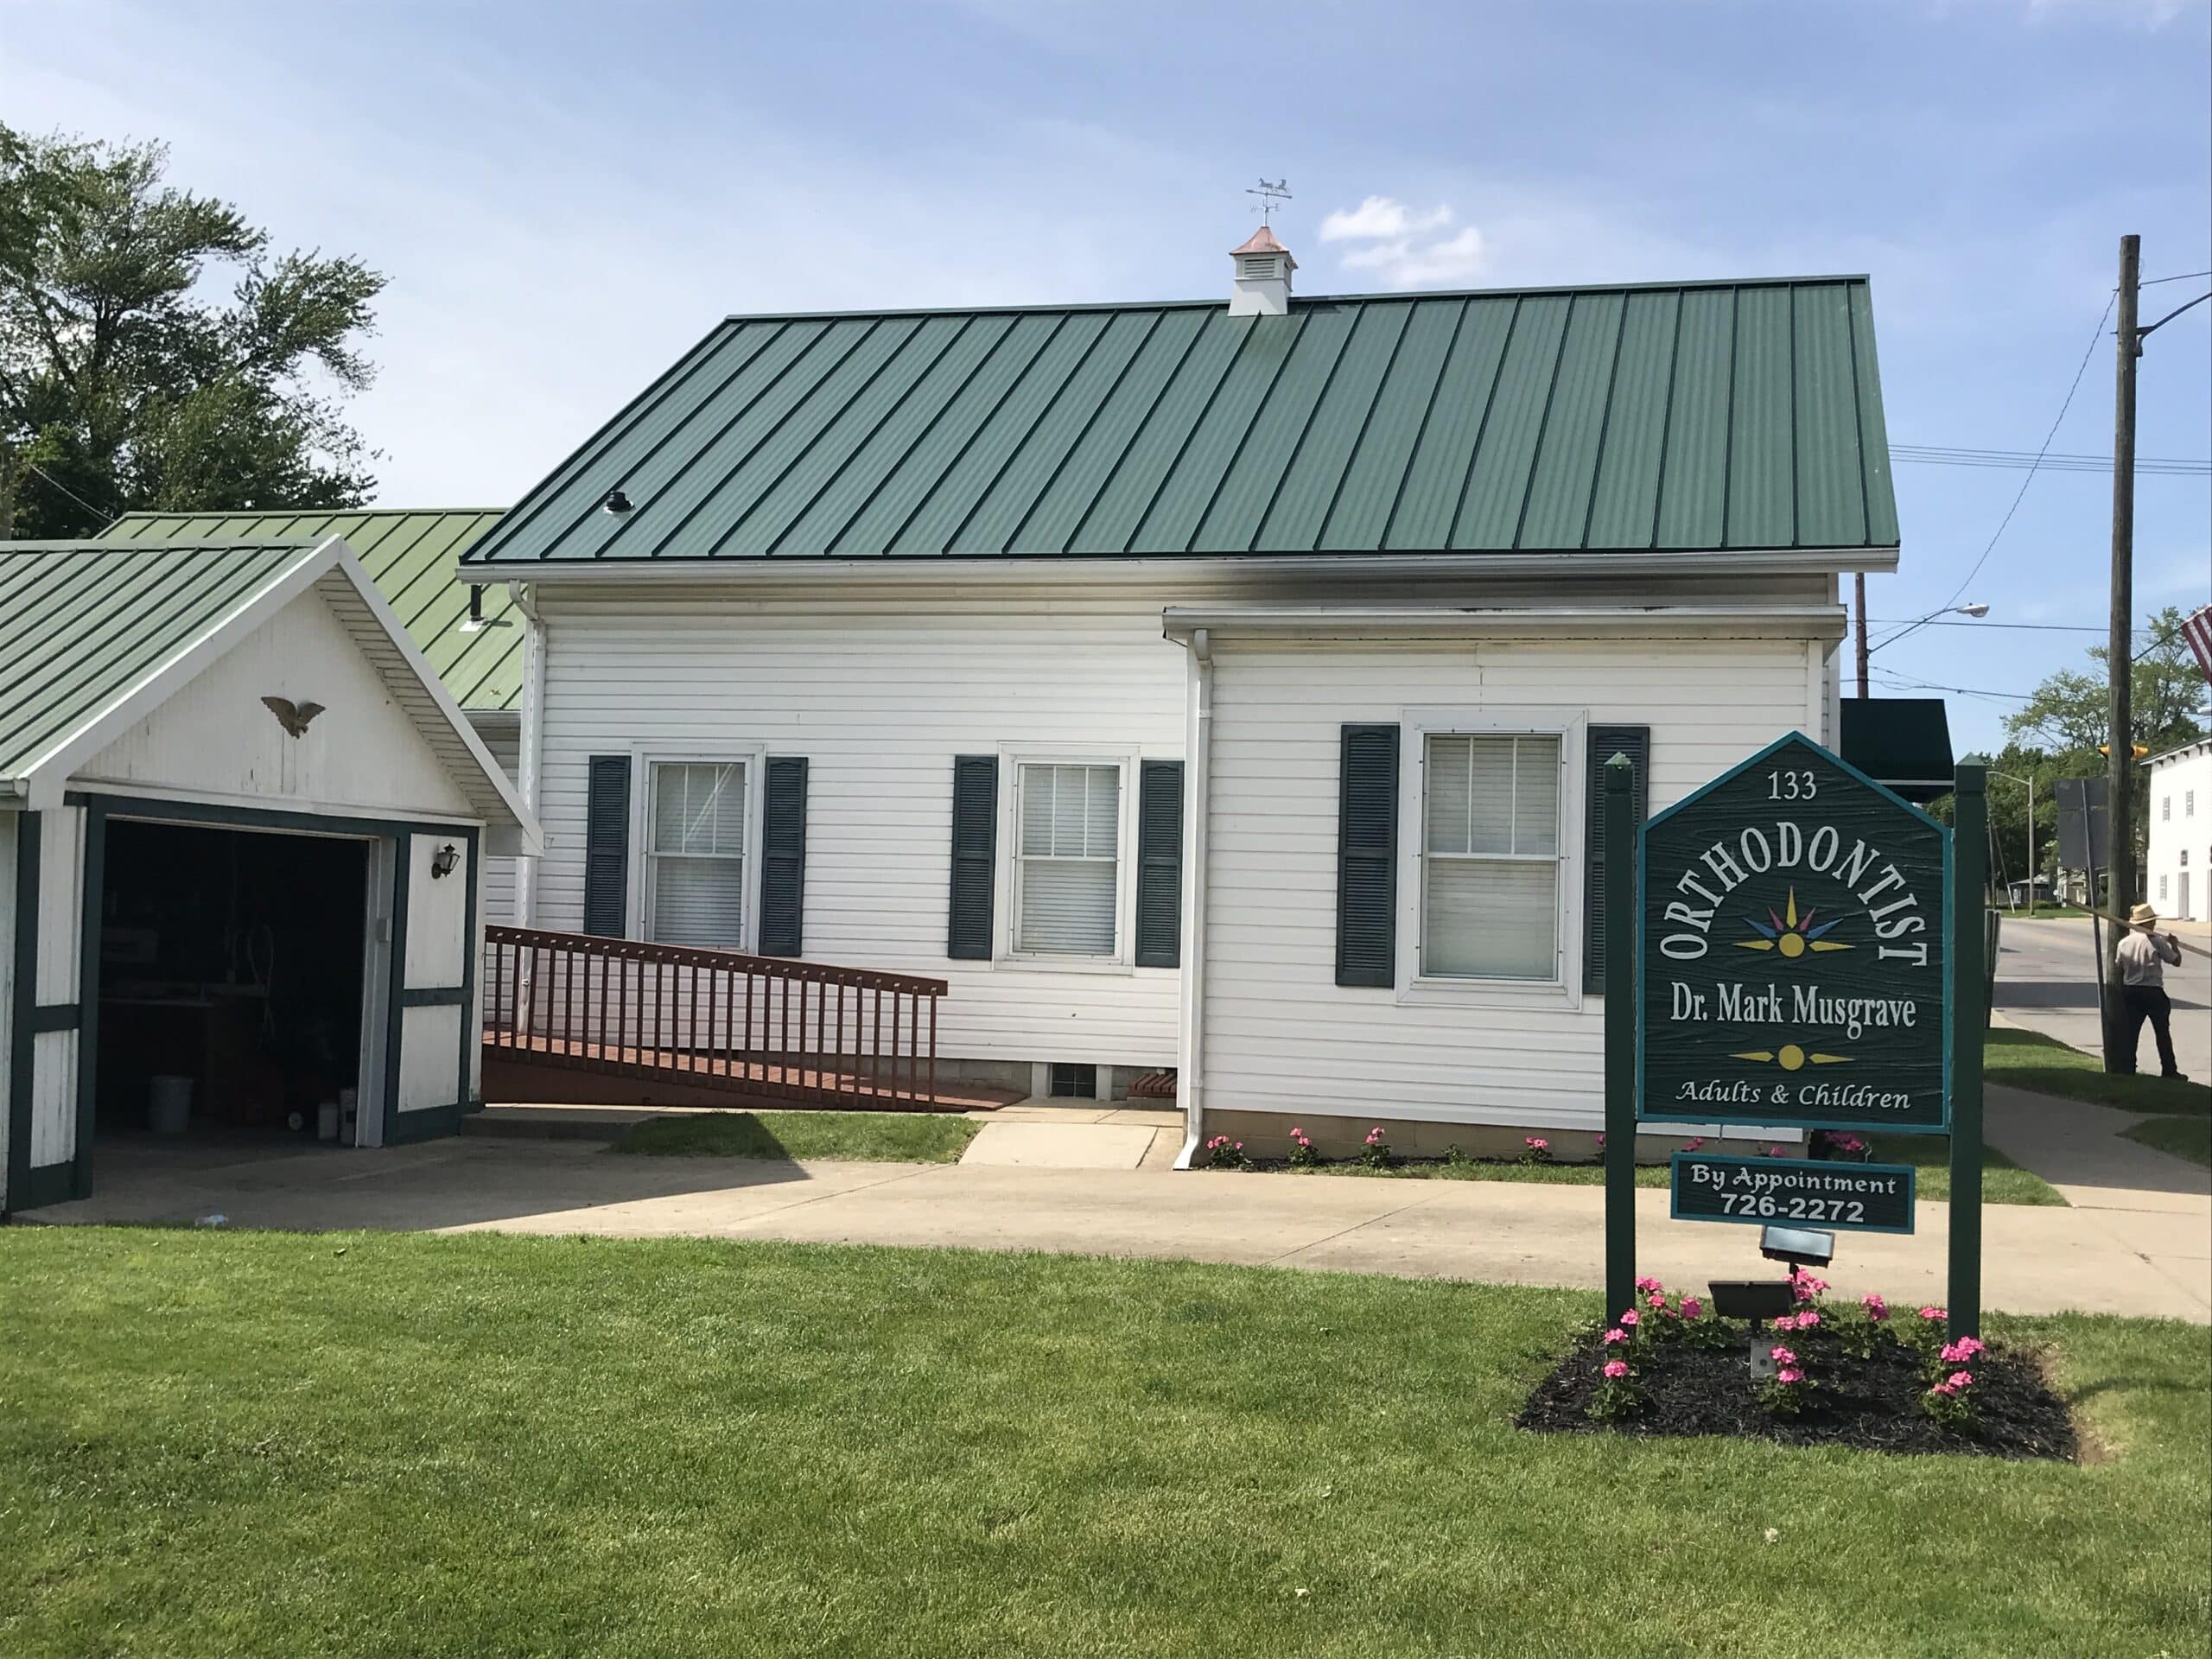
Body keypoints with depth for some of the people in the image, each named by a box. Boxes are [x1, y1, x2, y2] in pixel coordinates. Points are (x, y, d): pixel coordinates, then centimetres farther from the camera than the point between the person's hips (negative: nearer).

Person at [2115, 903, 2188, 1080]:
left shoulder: (2124, 943, 1)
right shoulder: (2157, 941, -11)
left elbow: (2119, 969, 7)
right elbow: (2176, 961, -3)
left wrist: (2122, 993, 18)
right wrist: (2174, 945, 14)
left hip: (2130, 991, 4)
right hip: (2153, 992, -3)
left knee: (2130, 1033, 8)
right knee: (2162, 1033, 8)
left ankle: (2127, 1069, 6)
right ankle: (2169, 1071, 12)